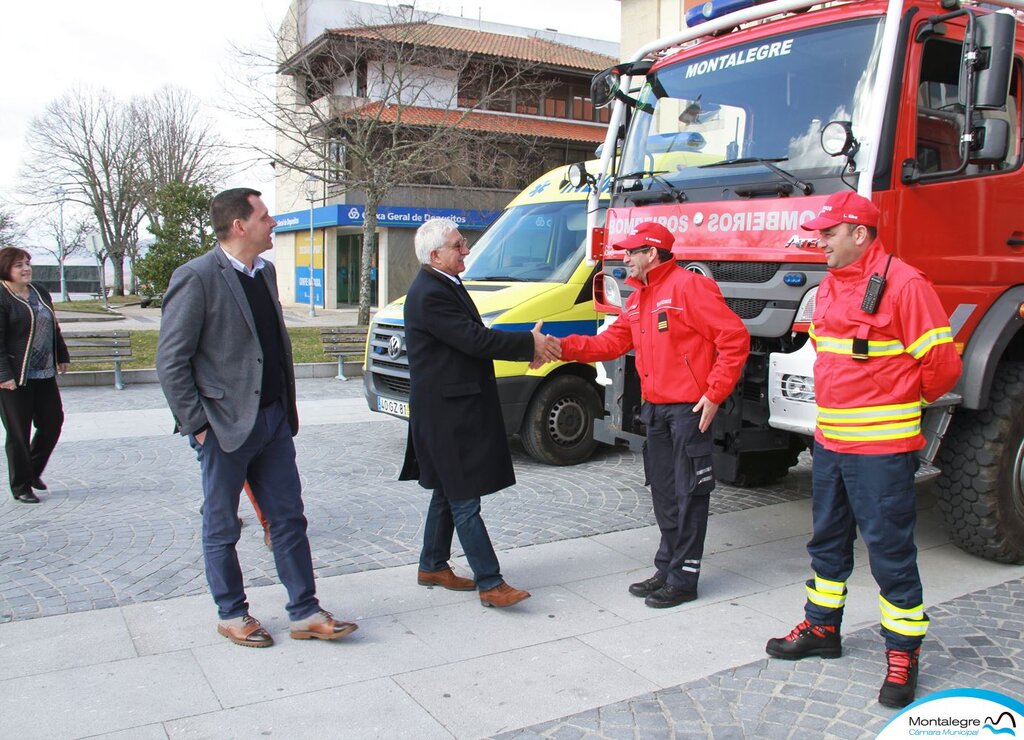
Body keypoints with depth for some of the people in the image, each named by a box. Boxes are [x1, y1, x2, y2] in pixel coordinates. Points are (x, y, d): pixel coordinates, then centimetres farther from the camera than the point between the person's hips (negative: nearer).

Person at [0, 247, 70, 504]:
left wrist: (62, 357, 21)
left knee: (53, 422, 9)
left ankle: (33, 470, 31)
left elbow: (54, 328, 21)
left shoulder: (41, 293, 12)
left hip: (44, 374, 7)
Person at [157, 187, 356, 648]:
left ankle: (305, 613, 20)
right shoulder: (197, 278, -14)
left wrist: (288, 406, 11)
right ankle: (232, 615, 26)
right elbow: (171, 361, -14)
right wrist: (196, 426, -13)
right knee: (222, 528, 10)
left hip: (273, 420, 7)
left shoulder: (265, 272, 11)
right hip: (225, 425, -7)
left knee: (289, 519, 11)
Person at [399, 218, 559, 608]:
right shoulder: (429, 294, -19)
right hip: (446, 411, -11)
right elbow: (475, 340, -23)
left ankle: (433, 566, 30)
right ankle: (491, 584, -1)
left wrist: (528, 347, 3)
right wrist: (530, 343, -16)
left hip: (458, 407, 11)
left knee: (448, 492, 18)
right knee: (465, 501, -6)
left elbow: (474, 337, 14)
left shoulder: (447, 286, 14)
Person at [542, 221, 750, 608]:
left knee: (688, 495, 0)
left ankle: (682, 580, 9)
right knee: (664, 493, 15)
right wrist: (565, 346, -1)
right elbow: (612, 341, 13)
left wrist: (714, 394, -16)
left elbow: (735, 338, -15)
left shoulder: (689, 286, -12)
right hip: (656, 409, 9)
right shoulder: (639, 298, 16)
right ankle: (667, 569, 27)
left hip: (689, 409, -9)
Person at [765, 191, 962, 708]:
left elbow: (941, 363, -13)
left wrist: (903, 402, 1)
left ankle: (904, 652, 15)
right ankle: (822, 628, 34)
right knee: (828, 542, 18)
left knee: (890, 550, 1)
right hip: (829, 441, 8)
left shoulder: (903, 283, -15)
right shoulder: (829, 286, 11)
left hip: (881, 448, -8)